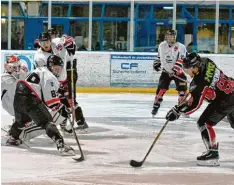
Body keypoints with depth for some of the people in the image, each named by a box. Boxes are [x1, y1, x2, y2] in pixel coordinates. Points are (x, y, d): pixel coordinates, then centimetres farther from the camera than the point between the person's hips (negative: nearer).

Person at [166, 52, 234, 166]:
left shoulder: (200, 82, -26)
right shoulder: (206, 63, -3)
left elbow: (194, 104, -22)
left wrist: (178, 111, -18)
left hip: (225, 100, -10)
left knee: (204, 123, -9)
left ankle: (212, 153, -5)